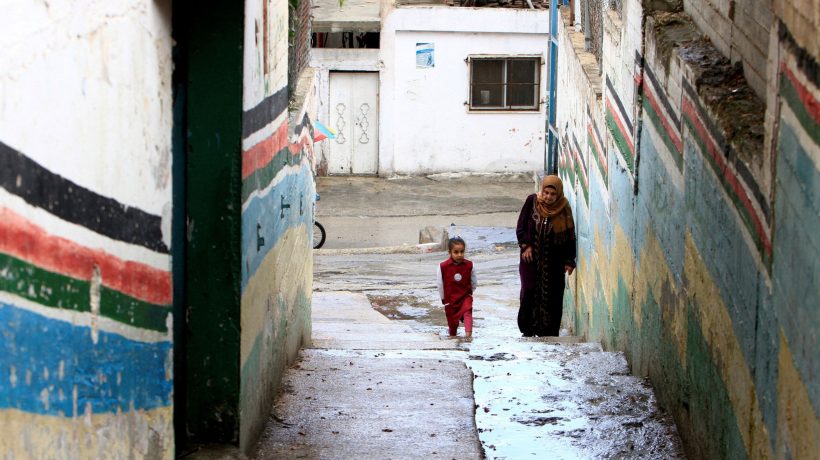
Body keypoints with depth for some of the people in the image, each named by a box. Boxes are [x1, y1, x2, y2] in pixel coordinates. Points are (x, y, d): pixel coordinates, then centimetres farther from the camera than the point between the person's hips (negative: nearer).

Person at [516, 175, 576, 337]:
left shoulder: (564, 209, -7)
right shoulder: (532, 201, -6)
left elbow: (569, 235, -3)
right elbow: (521, 226, 2)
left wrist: (569, 261, -4)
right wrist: (525, 245, -10)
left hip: (554, 260, 0)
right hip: (531, 256, 0)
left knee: (552, 296, 0)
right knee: (529, 292, -2)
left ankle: (549, 332, 7)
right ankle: (528, 331, 7)